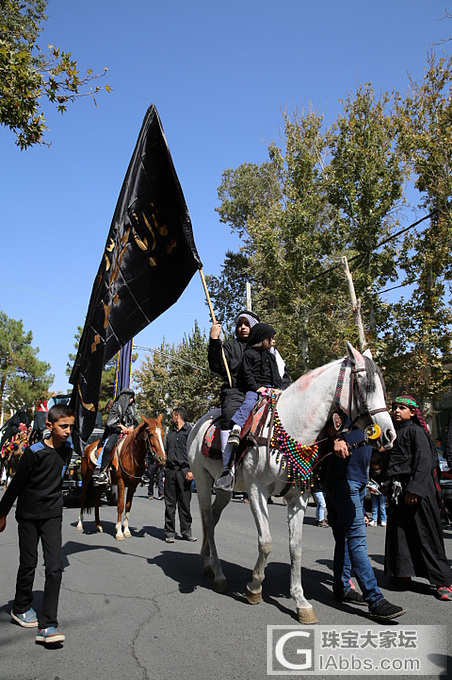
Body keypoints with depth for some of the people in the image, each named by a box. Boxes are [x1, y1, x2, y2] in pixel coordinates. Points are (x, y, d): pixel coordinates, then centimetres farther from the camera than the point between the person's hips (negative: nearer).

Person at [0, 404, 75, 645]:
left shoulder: (67, 449, -3)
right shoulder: (34, 452, -18)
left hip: (52, 514, 3)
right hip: (28, 515, -3)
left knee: (55, 568, -5)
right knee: (28, 564, 12)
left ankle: (47, 625, 0)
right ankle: (21, 608, 37)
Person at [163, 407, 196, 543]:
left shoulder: (190, 432, 2)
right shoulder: (170, 434, 20)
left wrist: (191, 470, -14)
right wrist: (164, 469, 16)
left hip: (184, 471, -5)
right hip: (170, 471, 5)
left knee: (185, 502, 1)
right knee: (170, 503, 4)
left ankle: (186, 531, 10)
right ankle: (169, 532, 10)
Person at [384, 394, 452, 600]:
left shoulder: (415, 431, -7)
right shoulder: (394, 431, 15)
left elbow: (424, 460, -15)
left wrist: (415, 488, -21)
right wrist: (390, 487, 17)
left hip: (417, 490, -7)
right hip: (398, 489, 7)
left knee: (424, 534, -4)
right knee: (398, 533, 9)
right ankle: (403, 574, 21)